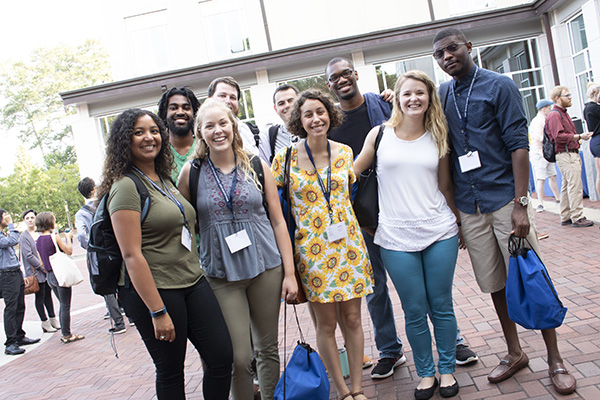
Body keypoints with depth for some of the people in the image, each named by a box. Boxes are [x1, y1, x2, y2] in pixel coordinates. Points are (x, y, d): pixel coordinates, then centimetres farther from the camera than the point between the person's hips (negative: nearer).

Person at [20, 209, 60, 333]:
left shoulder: (39, 233, 13)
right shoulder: (24, 236, -7)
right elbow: (29, 255, -13)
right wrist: (42, 267, -13)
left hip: (46, 269, 6)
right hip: (36, 272, -6)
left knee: (48, 294, 12)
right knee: (40, 296, 1)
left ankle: (53, 319, 21)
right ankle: (45, 322, 10)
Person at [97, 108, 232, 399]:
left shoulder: (165, 179, 13)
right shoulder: (126, 187, -12)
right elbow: (132, 255, -17)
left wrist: (197, 272, 16)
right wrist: (157, 312, -18)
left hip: (194, 282, 7)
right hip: (154, 291, -7)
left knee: (222, 357, 4)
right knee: (171, 372, 7)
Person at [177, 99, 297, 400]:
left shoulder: (256, 166, 2)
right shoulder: (192, 172, -1)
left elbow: (278, 221, 4)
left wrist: (289, 273, 0)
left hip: (266, 268, 2)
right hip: (221, 275, -1)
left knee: (267, 349, 13)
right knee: (238, 358, -1)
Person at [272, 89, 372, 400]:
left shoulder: (344, 151, 3)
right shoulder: (286, 157, -6)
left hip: (348, 243, 3)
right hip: (311, 248, -2)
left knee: (352, 318, 9)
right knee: (326, 324, 6)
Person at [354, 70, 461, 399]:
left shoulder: (438, 137, 7)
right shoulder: (380, 135, 2)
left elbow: (445, 186, 12)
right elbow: (352, 173, 8)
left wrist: (459, 223, 14)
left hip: (439, 233, 1)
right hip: (396, 238, -1)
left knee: (441, 306, 10)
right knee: (415, 311, 7)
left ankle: (447, 369, 30)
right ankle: (426, 373, 28)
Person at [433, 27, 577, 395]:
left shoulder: (500, 86, -3)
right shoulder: (441, 95, 9)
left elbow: (518, 145, -9)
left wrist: (520, 204, -16)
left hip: (504, 199, -4)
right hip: (469, 206, 4)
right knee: (495, 284, 12)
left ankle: (556, 360, 17)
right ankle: (515, 353, 28)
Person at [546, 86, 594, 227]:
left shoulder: (563, 113, 22)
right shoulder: (554, 115, -11)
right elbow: (559, 136, -22)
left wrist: (579, 137, 13)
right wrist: (579, 137, -19)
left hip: (572, 154, 11)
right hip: (565, 155, -11)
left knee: (567, 186, 12)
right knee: (575, 186, -11)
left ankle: (565, 217, 18)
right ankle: (577, 218, -7)